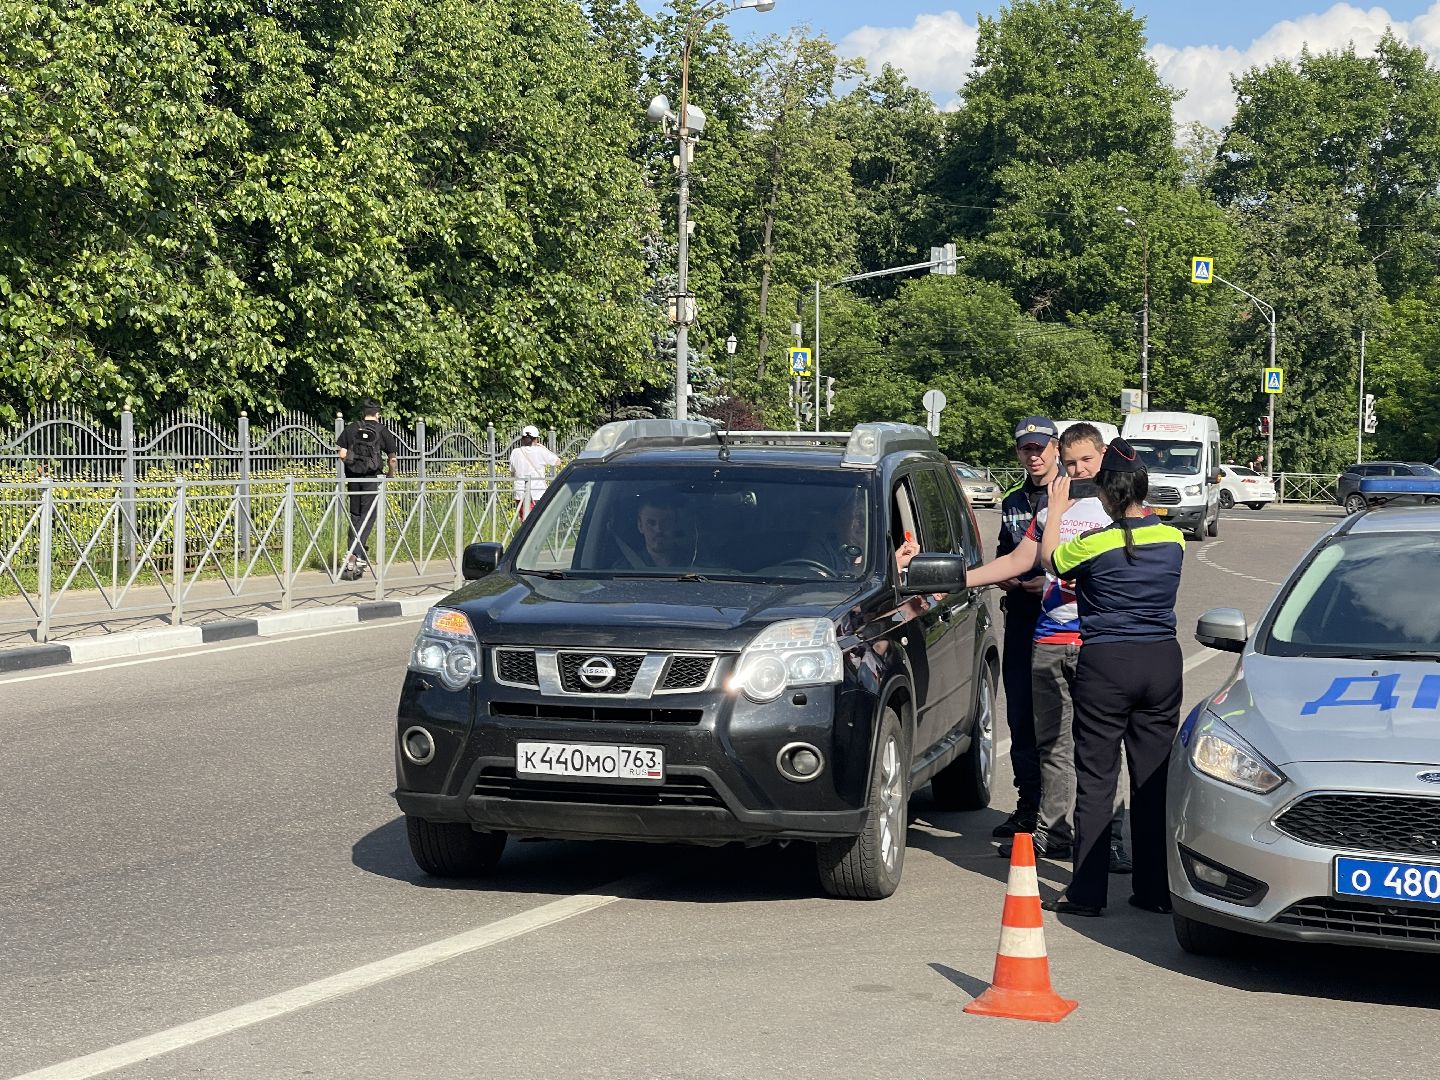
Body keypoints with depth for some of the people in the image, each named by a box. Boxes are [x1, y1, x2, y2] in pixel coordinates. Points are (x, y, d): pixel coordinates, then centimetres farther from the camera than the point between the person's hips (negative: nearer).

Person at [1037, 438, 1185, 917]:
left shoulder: (1094, 545, -12)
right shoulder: (1173, 540, 0)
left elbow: (1049, 558, 8)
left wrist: (1057, 508, 21)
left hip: (1105, 665, -4)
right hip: (1162, 661, 4)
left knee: (1095, 779, 2)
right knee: (1153, 778, 9)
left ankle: (1087, 892, 3)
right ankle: (1156, 889, 13)